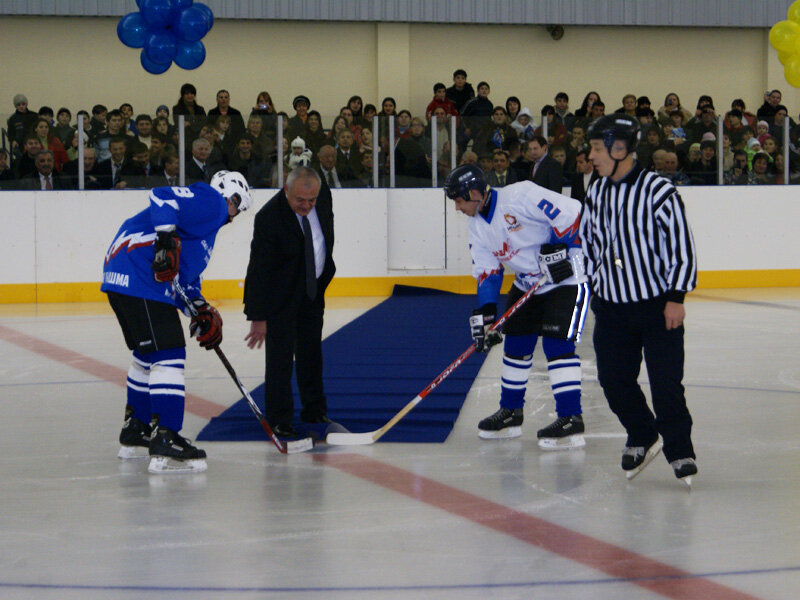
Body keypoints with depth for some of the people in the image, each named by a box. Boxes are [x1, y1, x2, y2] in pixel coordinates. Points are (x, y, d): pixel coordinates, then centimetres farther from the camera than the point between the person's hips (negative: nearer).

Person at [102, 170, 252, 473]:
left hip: (120, 276, 11)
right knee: (168, 355, -13)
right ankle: (164, 442, -18)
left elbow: (185, 278, 28)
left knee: (147, 354, 25)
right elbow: (163, 197, -19)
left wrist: (203, 311, 16)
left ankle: (135, 431, 37)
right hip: (139, 278, -11)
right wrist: (167, 241, -27)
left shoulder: (207, 219, 30)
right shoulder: (212, 202, -1)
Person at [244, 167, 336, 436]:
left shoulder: (324, 195, -12)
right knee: (280, 354, -7)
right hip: (280, 293, -6)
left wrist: (326, 268, 19)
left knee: (311, 351, 14)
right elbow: (258, 269, -26)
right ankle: (279, 419, 1)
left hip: (313, 290, 6)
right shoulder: (269, 217, -29)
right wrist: (258, 317, -26)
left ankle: (314, 410, 26)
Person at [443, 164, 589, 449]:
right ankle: (511, 413, 24)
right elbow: (487, 272, 5)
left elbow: (574, 215, -25)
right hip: (528, 282, 9)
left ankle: (571, 420, -16)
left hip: (567, 277, -9)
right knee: (515, 342, 10)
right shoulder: (476, 224, 3)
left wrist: (560, 251, -24)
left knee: (556, 343, -17)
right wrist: (485, 315, -3)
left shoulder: (521, 196, -24)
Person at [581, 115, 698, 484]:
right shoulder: (596, 193, 5)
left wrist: (676, 296, -13)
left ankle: (679, 450, 11)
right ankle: (642, 437, 28)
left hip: (658, 305, -6)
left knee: (665, 383, -5)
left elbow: (682, 245, -12)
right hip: (611, 307, 6)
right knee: (614, 380, 6)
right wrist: (597, 284, 17)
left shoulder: (659, 191, -14)